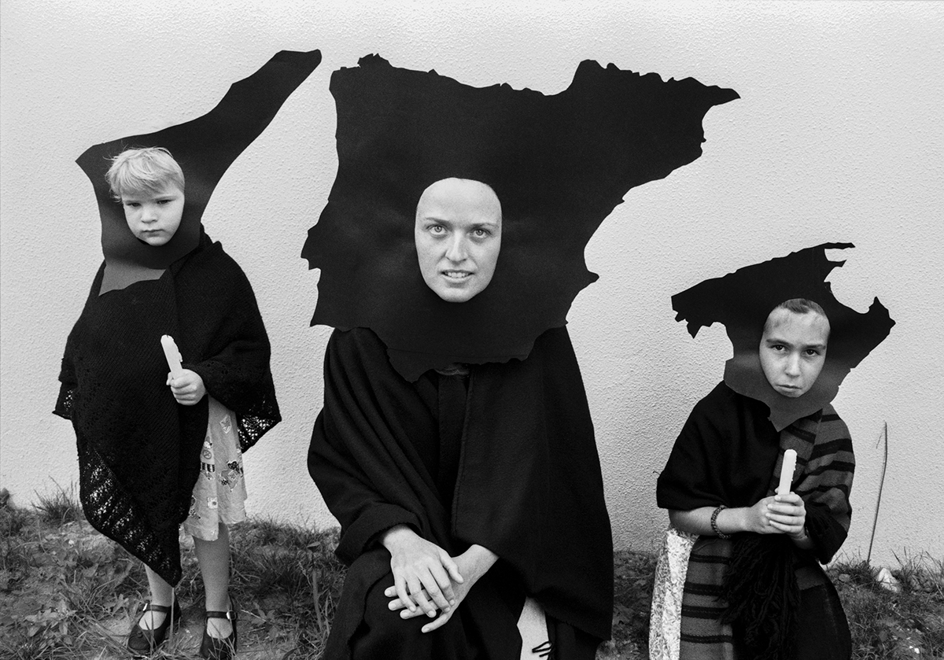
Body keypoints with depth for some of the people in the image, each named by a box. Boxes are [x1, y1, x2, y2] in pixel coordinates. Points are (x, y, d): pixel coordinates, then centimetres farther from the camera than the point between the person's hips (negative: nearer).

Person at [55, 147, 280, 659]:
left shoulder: (215, 271, -14)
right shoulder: (113, 270, -1)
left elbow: (251, 349, -11)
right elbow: (83, 345, 10)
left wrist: (207, 379, -27)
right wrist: (89, 412, 6)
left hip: (197, 423, -4)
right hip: (129, 426, 4)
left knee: (207, 522, 12)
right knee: (144, 518, 20)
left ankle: (217, 612, 37)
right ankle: (160, 603, 46)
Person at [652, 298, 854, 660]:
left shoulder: (830, 433, -4)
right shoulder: (718, 412, -14)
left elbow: (824, 542, -3)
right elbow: (679, 512, -11)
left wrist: (800, 528, -24)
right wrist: (746, 518, -25)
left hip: (791, 583, 3)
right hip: (712, 582, -3)